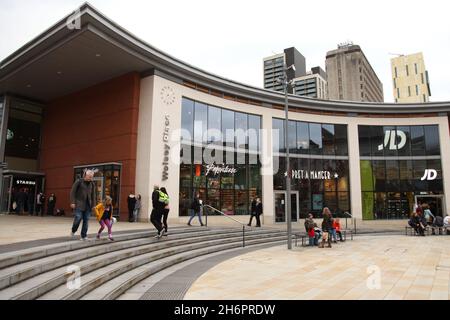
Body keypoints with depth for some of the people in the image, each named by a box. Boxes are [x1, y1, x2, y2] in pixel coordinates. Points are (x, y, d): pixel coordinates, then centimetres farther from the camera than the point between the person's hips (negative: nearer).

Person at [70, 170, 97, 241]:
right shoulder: (79, 181, -3)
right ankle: (73, 231, 17)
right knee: (78, 218, -11)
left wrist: (93, 205, 6)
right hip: (79, 203, -3)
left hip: (88, 205, 4)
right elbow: (72, 192, -4)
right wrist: (72, 202, -11)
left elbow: (93, 195, 11)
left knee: (86, 220, 1)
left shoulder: (92, 184, 8)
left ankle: (84, 236, 8)